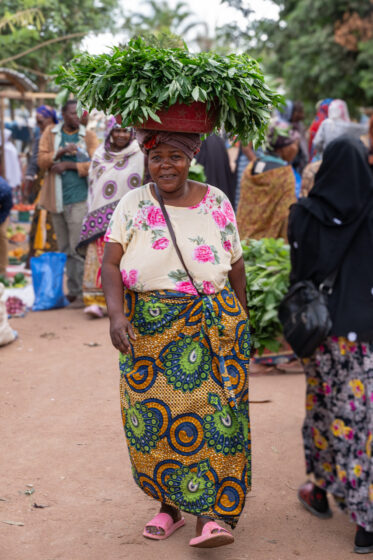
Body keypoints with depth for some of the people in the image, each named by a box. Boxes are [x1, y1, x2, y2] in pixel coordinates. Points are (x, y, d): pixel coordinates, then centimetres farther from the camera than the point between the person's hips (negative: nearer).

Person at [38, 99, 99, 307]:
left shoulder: (89, 136, 3)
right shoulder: (50, 133, 9)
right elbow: (41, 160, 1)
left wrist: (68, 165, -10)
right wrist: (61, 152, -14)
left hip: (79, 199, -3)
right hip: (56, 199, 4)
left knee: (77, 248, -8)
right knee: (64, 248, 9)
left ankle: (77, 292, -5)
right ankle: (71, 290, 16)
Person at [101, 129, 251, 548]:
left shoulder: (216, 203, 2)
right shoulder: (132, 205, 0)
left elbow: (236, 266, 10)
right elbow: (110, 264, -10)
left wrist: (240, 323, 11)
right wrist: (116, 314, -27)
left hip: (210, 325, -1)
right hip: (146, 328, 1)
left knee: (211, 413, -7)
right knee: (151, 416, 5)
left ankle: (210, 516, -1)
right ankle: (170, 506, 22)